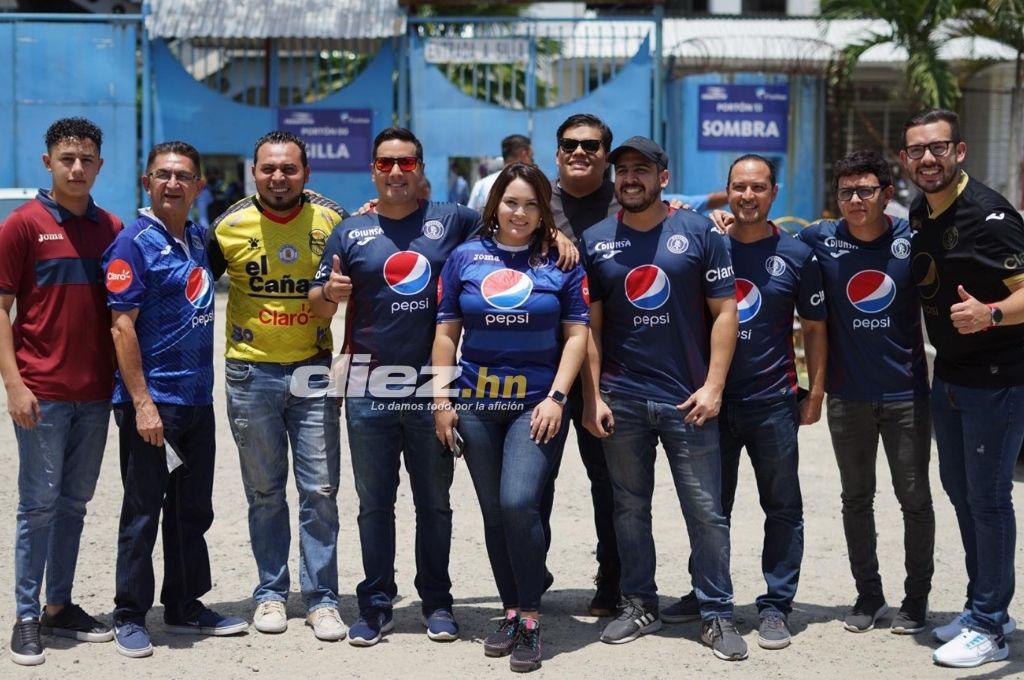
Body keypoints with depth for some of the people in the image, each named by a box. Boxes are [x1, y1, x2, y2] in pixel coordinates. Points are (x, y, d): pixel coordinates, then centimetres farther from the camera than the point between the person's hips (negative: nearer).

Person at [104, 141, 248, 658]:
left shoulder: (199, 238, 10)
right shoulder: (134, 243, -11)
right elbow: (122, 327, -15)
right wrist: (142, 404, -19)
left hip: (198, 400, 7)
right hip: (153, 402, -7)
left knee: (193, 511, 14)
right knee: (143, 512, 1)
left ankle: (185, 607, 26)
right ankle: (129, 616, 11)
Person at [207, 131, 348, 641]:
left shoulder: (332, 220, -3)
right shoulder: (230, 226, -4)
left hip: (314, 370, 0)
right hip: (251, 374, 0)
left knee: (320, 491, 0)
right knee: (264, 493, 10)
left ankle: (321, 599, 9)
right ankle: (271, 593, 22)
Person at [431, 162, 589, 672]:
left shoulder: (561, 262, 1)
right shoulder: (465, 258, 5)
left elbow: (577, 334, 1)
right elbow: (446, 332, 7)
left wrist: (556, 397, -9)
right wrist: (441, 401, 3)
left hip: (537, 405, -3)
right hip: (476, 405, 3)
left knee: (519, 504, -17)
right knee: (494, 513, 8)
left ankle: (529, 620, -3)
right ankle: (511, 612, 22)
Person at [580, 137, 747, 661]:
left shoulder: (699, 233, 1)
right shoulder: (595, 241, 6)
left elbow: (724, 313, -1)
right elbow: (590, 325, 6)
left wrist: (713, 386, -8)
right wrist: (592, 396, -1)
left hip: (687, 400, -2)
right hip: (621, 400, 2)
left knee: (706, 511, -1)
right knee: (629, 509, 10)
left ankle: (717, 614, 9)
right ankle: (639, 605, 23)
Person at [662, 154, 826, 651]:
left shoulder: (796, 254, 0)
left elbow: (814, 327, 5)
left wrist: (816, 390, -1)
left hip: (773, 402, -2)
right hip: (712, 400, 2)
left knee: (783, 508, 3)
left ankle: (776, 606, 11)